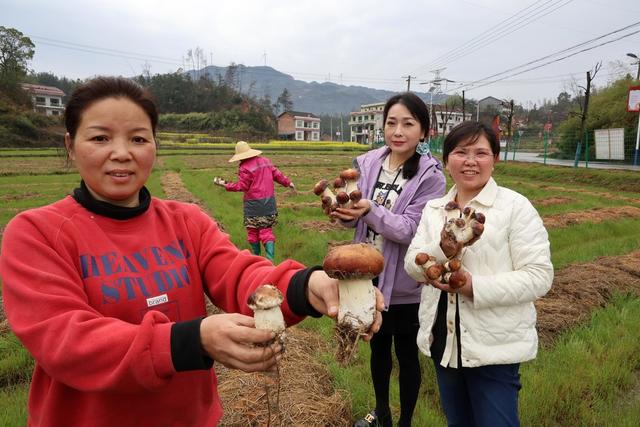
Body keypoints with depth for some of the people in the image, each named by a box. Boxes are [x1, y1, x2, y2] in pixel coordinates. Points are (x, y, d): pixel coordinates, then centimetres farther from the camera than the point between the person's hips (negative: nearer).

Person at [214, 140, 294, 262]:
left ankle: (256, 256, 22)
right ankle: (270, 257, -5)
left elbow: (241, 186, -12)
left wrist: (224, 184, -6)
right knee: (266, 229, 8)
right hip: (269, 201, 6)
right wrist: (288, 183, 24)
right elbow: (277, 174, 11)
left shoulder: (245, 167, -14)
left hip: (253, 203, -6)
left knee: (253, 230, 11)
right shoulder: (265, 160, 6)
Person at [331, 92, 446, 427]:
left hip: (405, 283, -4)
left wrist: (370, 210, -35)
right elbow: (358, 219, 1)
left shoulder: (430, 176, -14)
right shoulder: (368, 163, -3)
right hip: (370, 275, 5)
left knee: (406, 353, 14)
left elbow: (410, 229, -20)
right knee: (377, 345, 22)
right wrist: (344, 212, -22)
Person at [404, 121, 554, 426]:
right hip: (443, 341, 6)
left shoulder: (515, 206, -10)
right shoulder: (433, 209, 5)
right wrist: (441, 250, -22)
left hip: (495, 347, -5)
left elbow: (539, 276, -15)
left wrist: (475, 287, -26)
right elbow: (412, 266, -2)